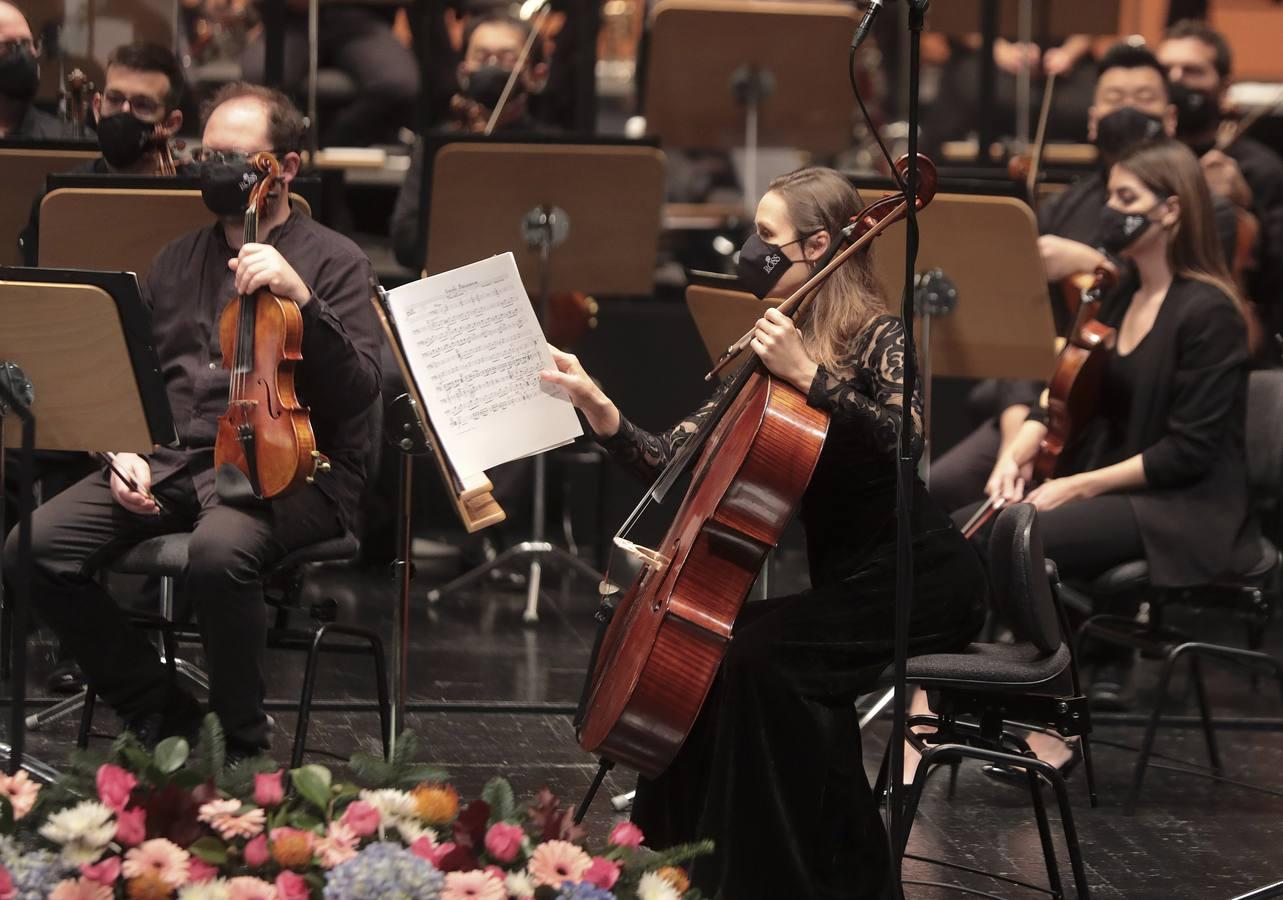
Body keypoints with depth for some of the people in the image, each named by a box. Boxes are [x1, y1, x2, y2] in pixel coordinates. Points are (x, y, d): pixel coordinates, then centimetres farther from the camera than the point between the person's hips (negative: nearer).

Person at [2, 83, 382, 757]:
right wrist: (124, 452, 2)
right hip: (170, 462, 5)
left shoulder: (334, 263, 4)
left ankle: (244, 740, -16)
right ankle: (161, 714, -4)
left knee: (219, 550, -39)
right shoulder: (177, 263, 22)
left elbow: (358, 391, -10)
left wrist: (300, 299, -22)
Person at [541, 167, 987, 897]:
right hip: (847, 579, 8)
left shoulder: (876, 339, -11)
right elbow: (673, 461, 6)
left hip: (922, 583, -8)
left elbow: (901, 441, -31)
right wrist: (598, 408, -8)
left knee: (760, 658, -24)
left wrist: (809, 376, -33)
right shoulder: (776, 345, 10)